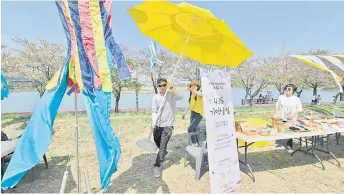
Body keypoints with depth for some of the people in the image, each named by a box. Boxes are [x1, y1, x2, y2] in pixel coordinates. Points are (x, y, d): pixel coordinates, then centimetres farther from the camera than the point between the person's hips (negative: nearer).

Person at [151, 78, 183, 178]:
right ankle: (163, 152, 52)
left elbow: (181, 96, -27)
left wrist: (172, 89, -39)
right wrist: (154, 123, -15)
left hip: (168, 125, -4)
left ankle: (157, 166, 6)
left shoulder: (172, 95, -7)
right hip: (158, 125, 4)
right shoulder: (155, 97, -1)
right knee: (157, 143, 21)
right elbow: (154, 111, -1)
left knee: (162, 146, -7)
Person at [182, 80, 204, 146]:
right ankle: (197, 143, 28)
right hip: (193, 114, 7)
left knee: (190, 129, -16)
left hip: (199, 114, -7)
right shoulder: (191, 95, 12)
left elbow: (201, 94, -35)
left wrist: (191, 90, -47)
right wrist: (184, 113, 20)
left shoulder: (199, 93, -9)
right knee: (193, 130, 12)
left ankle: (194, 143, 1)